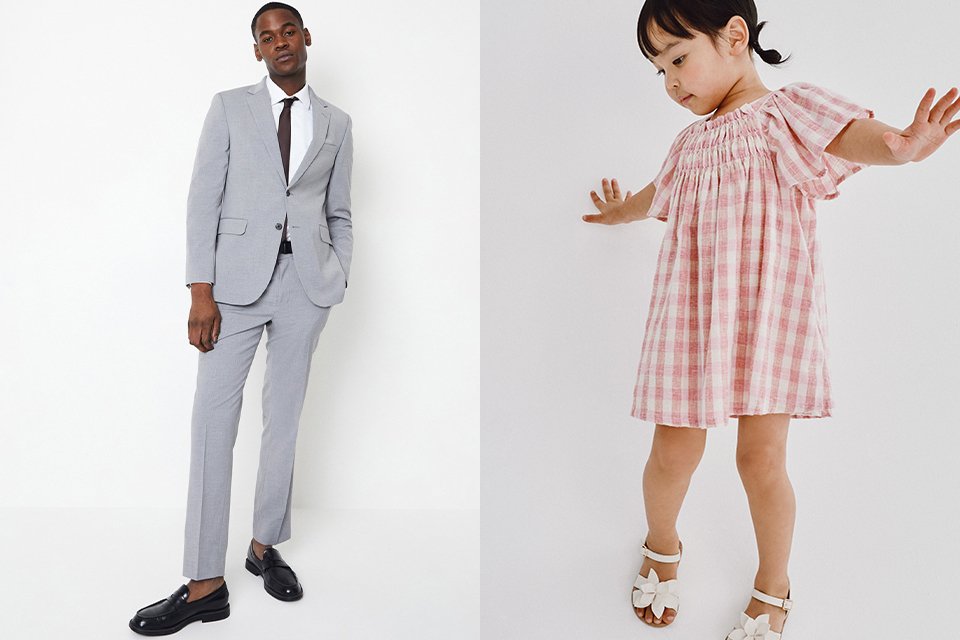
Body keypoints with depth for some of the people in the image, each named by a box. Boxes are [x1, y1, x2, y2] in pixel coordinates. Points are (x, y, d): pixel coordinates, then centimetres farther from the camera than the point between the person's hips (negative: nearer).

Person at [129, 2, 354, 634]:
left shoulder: (337, 124, 12)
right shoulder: (229, 108, 7)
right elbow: (204, 201, 0)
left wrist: (338, 283, 6)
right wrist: (201, 293, -8)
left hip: (307, 280, 2)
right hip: (238, 277, -1)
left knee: (284, 418, 9)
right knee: (213, 421, -5)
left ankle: (266, 546, 26)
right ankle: (206, 585, 4)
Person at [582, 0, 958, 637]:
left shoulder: (787, 113, -4)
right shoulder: (690, 142, 14)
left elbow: (849, 134, -25)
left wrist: (900, 145, -48)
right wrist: (622, 209, 56)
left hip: (769, 315, -4)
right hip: (692, 315, 4)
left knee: (762, 458, 0)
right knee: (673, 452, 2)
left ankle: (773, 587, 27)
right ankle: (663, 547, 34)